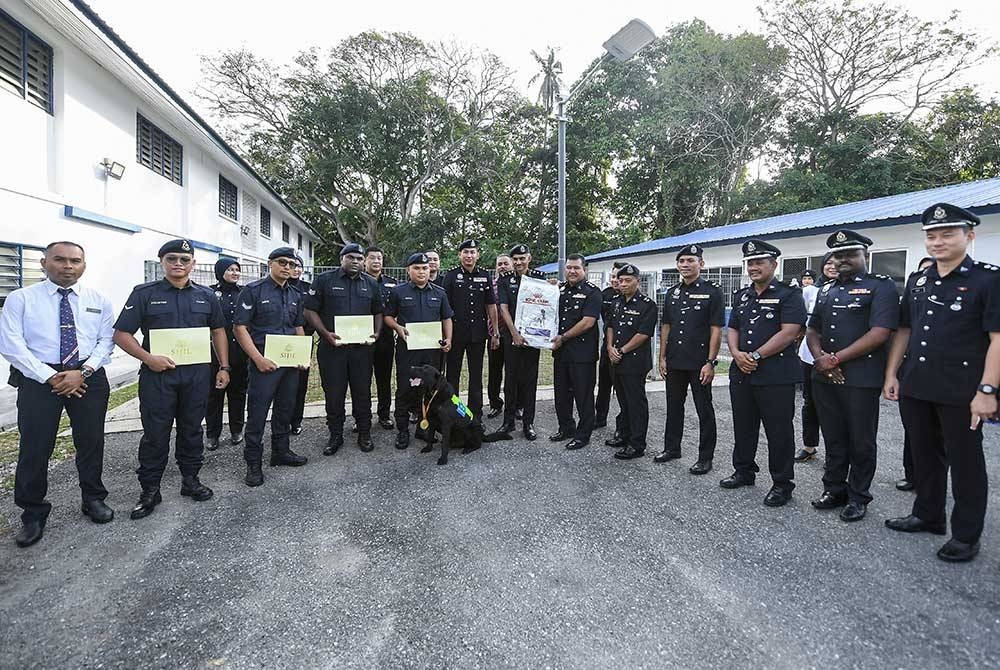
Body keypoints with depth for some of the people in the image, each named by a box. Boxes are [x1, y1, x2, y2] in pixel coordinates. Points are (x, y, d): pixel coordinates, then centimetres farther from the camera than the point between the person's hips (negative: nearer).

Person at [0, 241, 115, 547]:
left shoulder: (99, 300, 6)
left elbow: (106, 340, 1)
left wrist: (83, 372, -13)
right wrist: (50, 377, -14)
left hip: (90, 378, 2)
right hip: (38, 379, -1)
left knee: (91, 442, 11)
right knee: (34, 447, 3)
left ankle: (93, 499, 30)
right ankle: (33, 514, 21)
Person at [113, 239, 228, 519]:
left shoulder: (206, 295, 9)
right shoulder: (144, 293, 0)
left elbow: (218, 331, 14)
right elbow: (122, 334, -2)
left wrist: (224, 367, 8)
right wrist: (148, 358, -17)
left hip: (197, 373, 3)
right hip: (157, 373, -2)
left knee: (192, 429, 12)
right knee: (155, 433, 4)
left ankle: (190, 479, 27)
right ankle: (150, 491, 17)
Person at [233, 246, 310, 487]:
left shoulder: (295, 295, 13)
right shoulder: (253, 290, -5)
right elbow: (239, 327, -9)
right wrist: (258, 358, -16)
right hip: (265, 362, -6)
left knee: (285, 408, 15)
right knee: (258, 412, -1)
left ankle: (281, 451, 29)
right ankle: (253, 462, 11)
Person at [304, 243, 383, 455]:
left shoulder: (371, 284, 11)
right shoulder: (325, 280, 2)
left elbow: (378, 313, 17)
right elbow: (310, 311, 0)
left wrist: (376, 333, -1)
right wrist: (326, 333, -13)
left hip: (362, 347, 2)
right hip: (332, 346, -2)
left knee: (362, 391, 8)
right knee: (334, 393, 5)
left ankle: (364, 433, 21)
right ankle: (335, 435, 19)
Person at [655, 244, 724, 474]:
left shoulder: (712, 292, -5)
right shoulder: (672, 293, 11)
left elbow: (716, 331, -9)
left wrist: (710, 362, -15)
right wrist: (662, 357, 7)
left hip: (699, 364, -5)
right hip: (674, 362, 6)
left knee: (704, 411, 4)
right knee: (674, 406, 15)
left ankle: (705, 458, 13)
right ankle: (671, 448, 29)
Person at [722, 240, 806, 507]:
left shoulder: (789, 294, -6)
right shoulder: (742, 296, 15)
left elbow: (789, 333, -16)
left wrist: (756, 356, -17)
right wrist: (737, 354, -5)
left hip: (776, 376, -7)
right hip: (741, 373, 7)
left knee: (779, 432, 2)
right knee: (743, 426, 16)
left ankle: (782, 484, 15)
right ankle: (744, 472, 32)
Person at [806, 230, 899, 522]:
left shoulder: (881, 287, -4)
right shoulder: (827, 289, 16)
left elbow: (880, 333, -16)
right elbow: (812, 329, 17)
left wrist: (836, 358, -16)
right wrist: (820, 357, -3)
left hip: (861, 379, -6)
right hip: (824, 377, 6)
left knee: (861, 442, 6)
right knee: (833, 439, 14)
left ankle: (858, 498, 21)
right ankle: (834, 490, 27)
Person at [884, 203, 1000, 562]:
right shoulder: (917, 281, 11)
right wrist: (892, 373, 9)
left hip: (961, 393, -6)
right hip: (915, 387, 6)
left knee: (965, 462, 7)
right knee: (924, 455, 17)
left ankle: (966, 535, 21)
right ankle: (927, 516, 33)